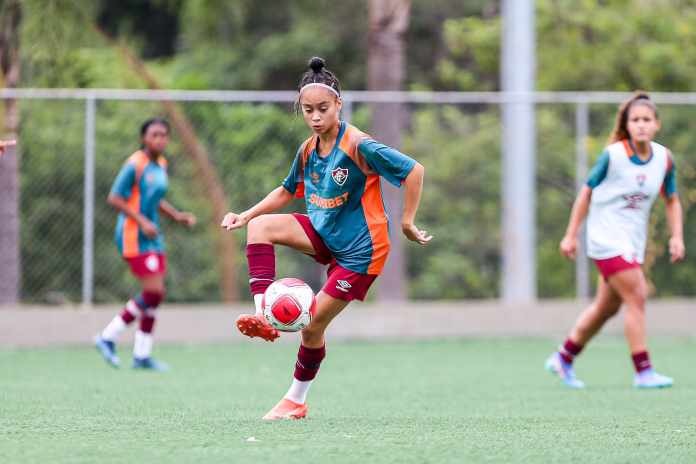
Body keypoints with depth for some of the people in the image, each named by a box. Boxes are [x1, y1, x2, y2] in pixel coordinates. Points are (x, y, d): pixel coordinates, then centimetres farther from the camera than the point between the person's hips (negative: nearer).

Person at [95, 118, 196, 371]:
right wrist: (142, 221, -20)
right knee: (154, 292, -14)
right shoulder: (135, 165, -13)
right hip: (133, 236, -9)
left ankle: (142, 355, 13)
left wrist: (177, 215, 12)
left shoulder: (161, 164, 13)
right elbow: (114, 198, -15)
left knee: (154, 294, 7)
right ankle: (108, 336, -3)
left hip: (152, 237, 9)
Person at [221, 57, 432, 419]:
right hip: (324, 234, 7)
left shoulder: (358, 146, -20)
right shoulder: (308, 150, 2)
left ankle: (296, 400, 13)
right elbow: (287, 192, 19)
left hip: (359, 249, -7)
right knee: (260, 225, -13)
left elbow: (414, 170, -20)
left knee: (313, 324, -5)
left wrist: (407, 222, -16)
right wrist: (245, 215, 7)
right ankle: (263, 315, -18)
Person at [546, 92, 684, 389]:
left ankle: (563, 359, 31)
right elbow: (587, 192, -3)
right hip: (607, 238, -6)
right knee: (636, 299, -16)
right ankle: (643, 372, -12)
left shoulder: (664, 158, -1)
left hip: (633, 242, 6)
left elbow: (671, 200, 13)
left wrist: (676, 236, -1)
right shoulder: (613, 155, -14)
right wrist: (571, 235, -1)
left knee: (606, 308, 14)